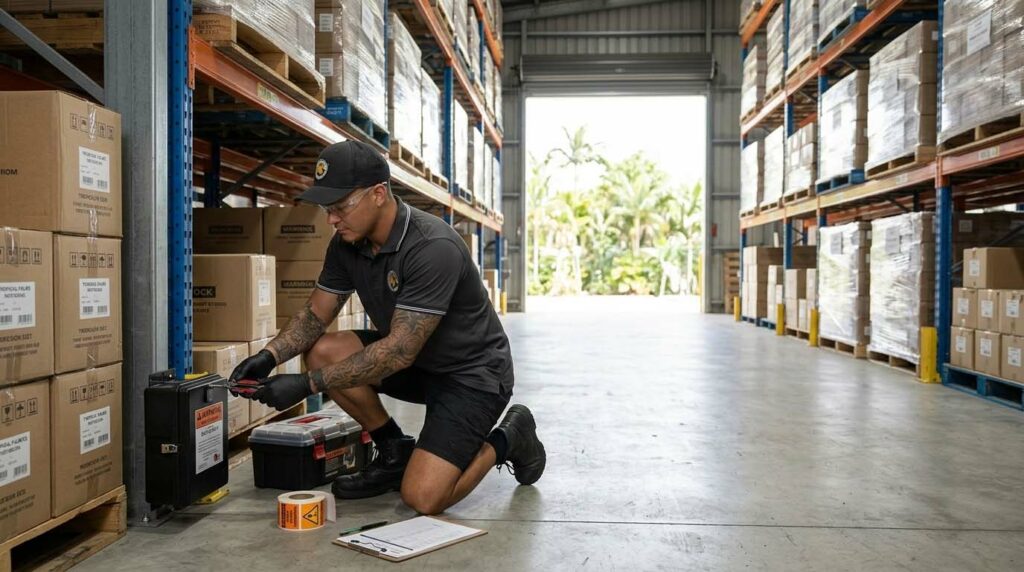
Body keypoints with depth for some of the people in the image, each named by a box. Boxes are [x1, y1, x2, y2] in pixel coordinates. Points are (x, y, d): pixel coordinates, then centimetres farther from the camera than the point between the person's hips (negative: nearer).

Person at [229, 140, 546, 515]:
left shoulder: (433, 248, -30)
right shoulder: (347, 243, -5)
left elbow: (399, 352, -32)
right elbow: (315, 314, 3)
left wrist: (308, 384, -32)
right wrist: (269, 356, -17)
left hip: (472, 372, -7)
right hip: (417, 362, 8)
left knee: (423, 497, -21)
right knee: (323, 352, -13)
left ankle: (506, 440, 8)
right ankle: (396, 452, 6)